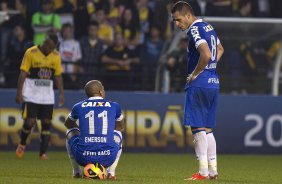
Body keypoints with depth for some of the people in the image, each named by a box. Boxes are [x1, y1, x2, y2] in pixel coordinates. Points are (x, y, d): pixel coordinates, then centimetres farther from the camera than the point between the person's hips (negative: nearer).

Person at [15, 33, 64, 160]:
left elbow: (58, 76, 11)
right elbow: (23, 73, -7)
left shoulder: (56, 56, 5)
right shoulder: (31, 53, -8)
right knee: (30, 121, -11)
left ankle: (43, 153, 2)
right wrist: (19, 92, -12)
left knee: (46, 123, -2)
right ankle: (22, 144, 15)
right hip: (31, 95, -4)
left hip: (47, 96, 4)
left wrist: (61, 93, 3)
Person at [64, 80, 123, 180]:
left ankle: (76, 172, 24)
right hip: (108, 159, 0)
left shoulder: (79, 107, 9)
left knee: (70, 132, 31)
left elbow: (68, 124, 32)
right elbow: (120, 126, 31)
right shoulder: (114, 106, 9)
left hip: (83, 158, 0)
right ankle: (111, 172, 18)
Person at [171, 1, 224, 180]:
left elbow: (206, 54, -27)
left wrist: (195, 74, -15)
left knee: (198, 127, -6)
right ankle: (213, 170, 12)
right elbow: (220, 49, 32)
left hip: (199, 83, -9)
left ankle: (203, 171, -8)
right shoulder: (208, 27, 16)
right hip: (213, 83, 9)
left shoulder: (195, 30, -14)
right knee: (207, 128, 12)